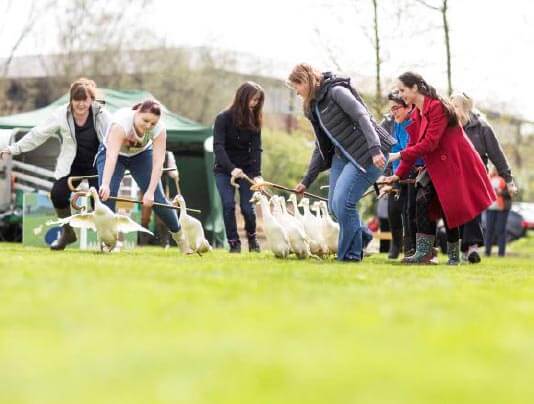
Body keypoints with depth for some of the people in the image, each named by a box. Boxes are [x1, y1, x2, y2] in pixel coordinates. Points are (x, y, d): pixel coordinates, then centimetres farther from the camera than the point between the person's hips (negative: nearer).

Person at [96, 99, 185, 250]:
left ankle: (179, 234, 15)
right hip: (112, 153, -2)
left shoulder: (159, 129, -29)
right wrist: (105, 184, -62)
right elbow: (111, 155, -50)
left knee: (157, 199, -5)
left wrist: (150, 192, -41)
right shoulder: (121, 121, -39)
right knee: (106, 196, -23)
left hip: (141, 154, 2)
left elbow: (158, 162, -31)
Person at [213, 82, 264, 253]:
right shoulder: (223, 118, -14)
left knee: (247, 207, -5)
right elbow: (218, 146, -23)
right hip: (224, 170, -2)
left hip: (246, 169, 2)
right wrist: (232, 168, -36)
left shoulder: (254, 121, -4)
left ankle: (252, 236, 22)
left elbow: (256, 149, -10)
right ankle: (234, 243, -2)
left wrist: (257, 174, -24)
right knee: (228, 205, -14)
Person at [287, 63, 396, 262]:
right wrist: (306, 181, 17)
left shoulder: (336, 91, -10)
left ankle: (350, 254, -4)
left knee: (343, 202, -15)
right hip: (342, 155, 9)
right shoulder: (314, 107, 16)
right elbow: (321, 147, 20)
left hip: (367, 154, -9)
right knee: (334, 206, 4)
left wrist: (375, 149, -31)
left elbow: (363, 117, -19)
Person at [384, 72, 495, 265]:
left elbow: (430, 143, -24)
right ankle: (424, 252, -12)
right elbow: (413, 145, 11)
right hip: (437, 166, 8)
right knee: (422, 199, -9)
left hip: (454, 164, -8)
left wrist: (400, 155, -22)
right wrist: (398, 175, 4)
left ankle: (454, 255, 9)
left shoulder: (437, 107, -19)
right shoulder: (416, 114, 10)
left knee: (449, 208, -5)